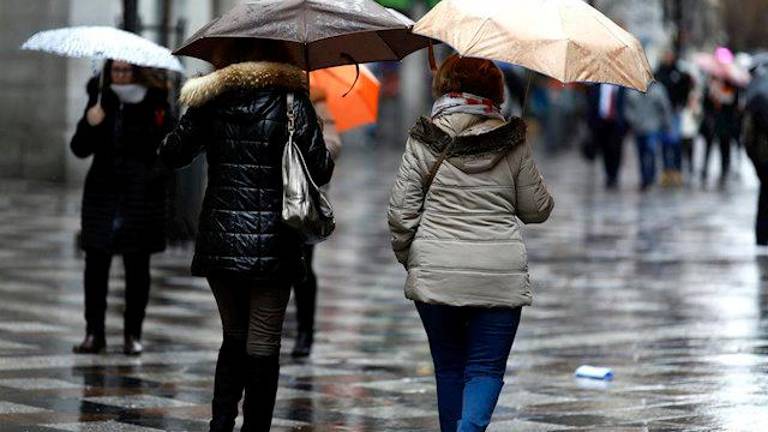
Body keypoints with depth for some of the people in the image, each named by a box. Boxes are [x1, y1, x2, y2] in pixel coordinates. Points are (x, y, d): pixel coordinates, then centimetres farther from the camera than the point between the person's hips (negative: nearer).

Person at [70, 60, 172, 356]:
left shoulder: (154, 102, -1)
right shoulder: (99, 100, 6)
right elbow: (80, 149, 1)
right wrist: (92, 120, -14)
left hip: (141, 196, -2)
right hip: (102, 194, 2)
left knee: (137, 266, 4)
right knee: (95, 264, 0)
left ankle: (133, 334, 13)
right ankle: (94, 333, 7)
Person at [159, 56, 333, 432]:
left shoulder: (211, 100, 3)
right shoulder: (291, 101, -6)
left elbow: (171, 154, 11)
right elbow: (319, 172, -7)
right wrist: (328, 155, 15)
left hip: (219, 242, 3)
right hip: (271, 246, -3)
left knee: (233, 338, 18)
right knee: (262, 347, 3)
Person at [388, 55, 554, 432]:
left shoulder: (423, 140, -2)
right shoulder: (512, 143, -1)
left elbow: (401, 211, -1)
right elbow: (536, 209, 6)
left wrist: (407, 257, 14)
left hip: (434, 274, 1)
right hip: (500, 278, -1)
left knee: (448, 367, 15)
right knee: (486, 368, 2)